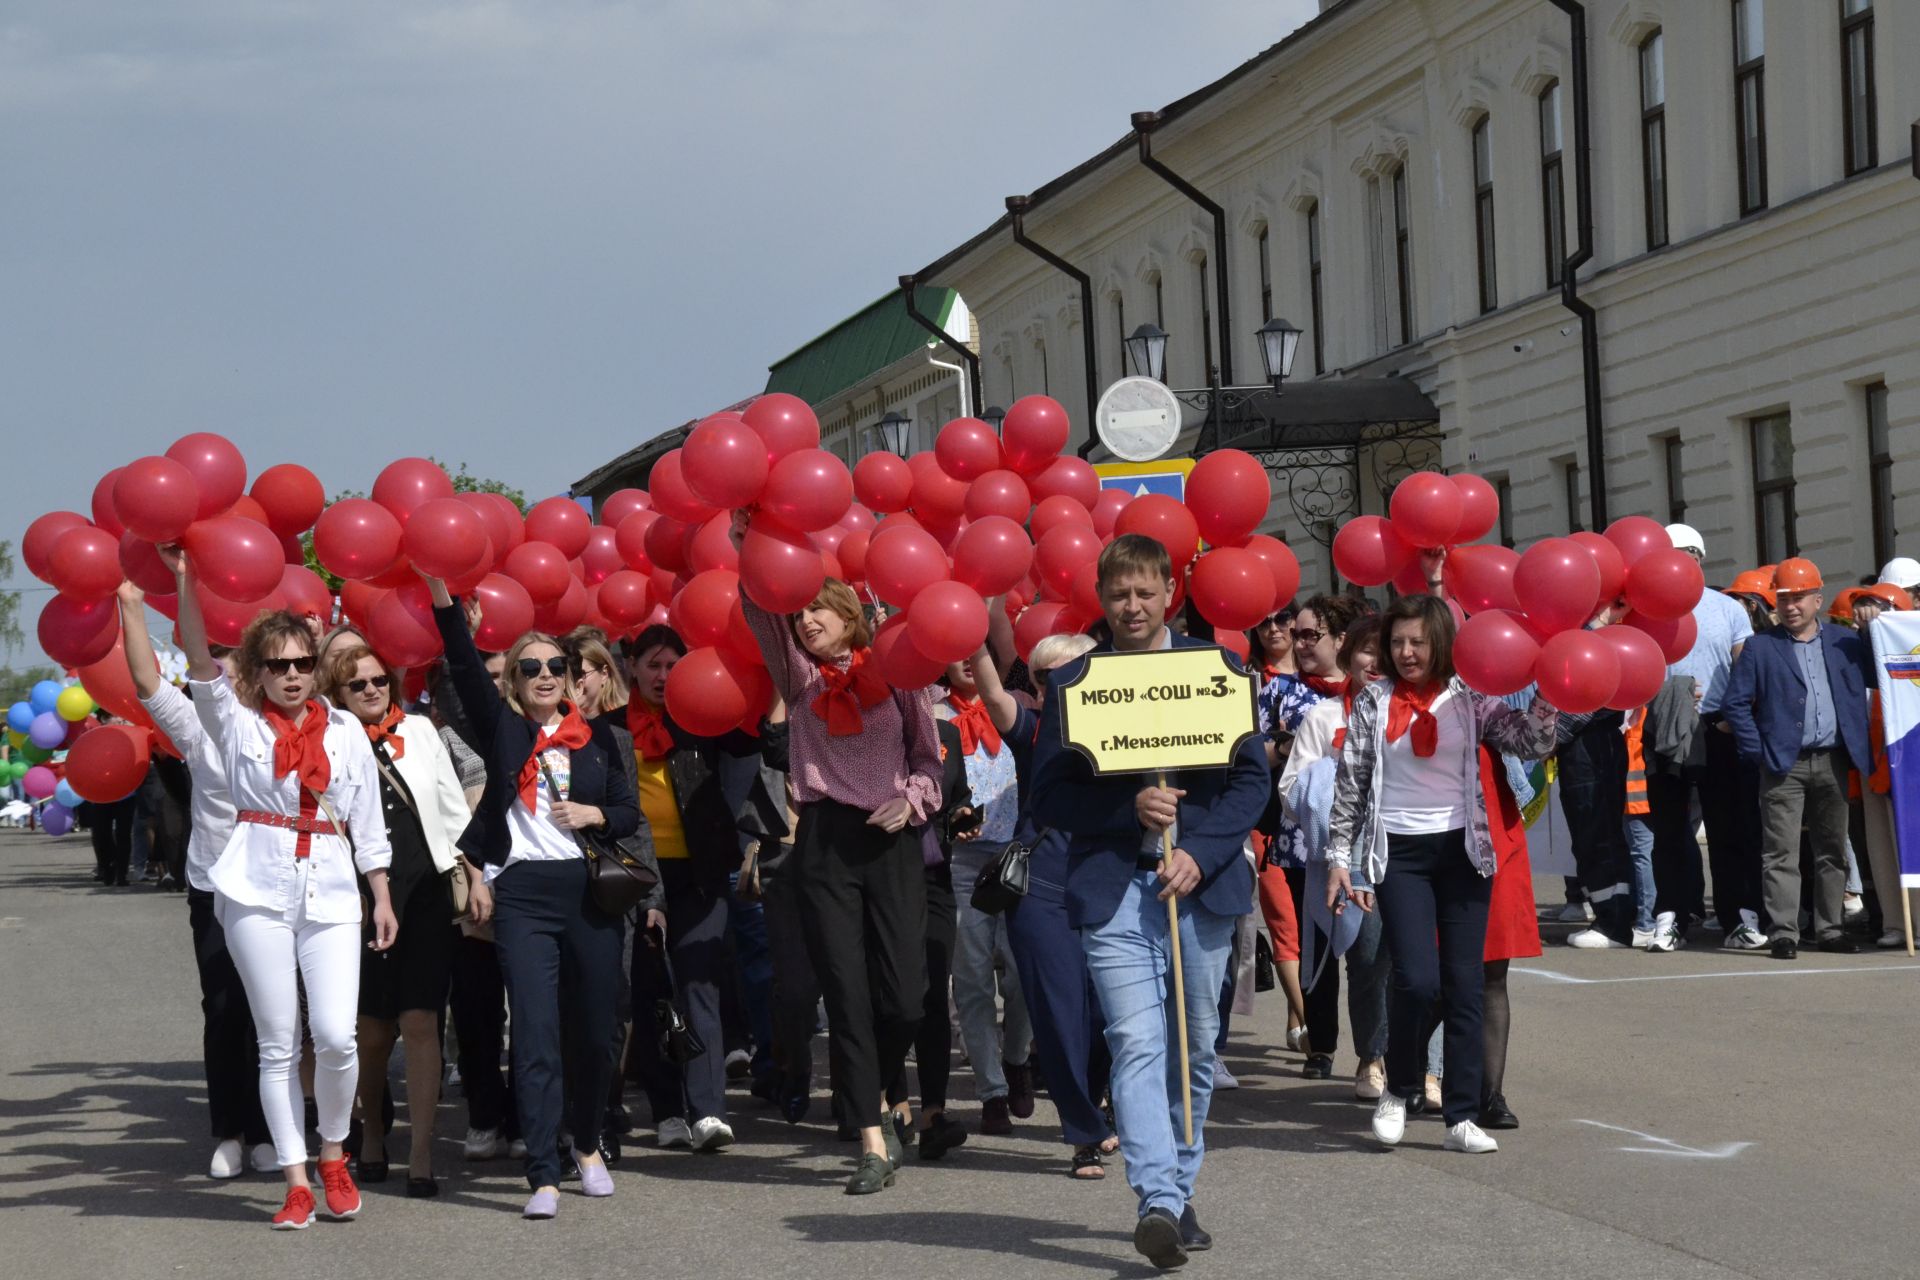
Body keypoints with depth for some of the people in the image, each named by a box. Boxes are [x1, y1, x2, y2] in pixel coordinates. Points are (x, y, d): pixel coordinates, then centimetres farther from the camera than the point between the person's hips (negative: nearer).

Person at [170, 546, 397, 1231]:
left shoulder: (346, 730, 10)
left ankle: (333, 1155, 13)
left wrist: (383, 899, 10)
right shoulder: (237, 724, 6)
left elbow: (368, 823, 13)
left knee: (336, 1035, -11)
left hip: (331, 891, 1)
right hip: (258, 890, -1)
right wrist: (185, 582, -20)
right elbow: (199, 659, -9)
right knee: (278, 1043, 0)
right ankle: (296, 1182, 7)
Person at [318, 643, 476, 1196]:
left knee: (420, 1023, -5)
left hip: (427, 893, 1)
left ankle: (421, 1154, -5)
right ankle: (371, 1131, 30)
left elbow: (453, 807, 14)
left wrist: (475, 875, 9)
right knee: (374, 1030, 5)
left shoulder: (420, 731, 9)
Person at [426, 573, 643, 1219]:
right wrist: (441, 591, -12)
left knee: (594, 1032, 9)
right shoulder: (503, 729, 7)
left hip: (590, 892, 2)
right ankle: (544, 1178, -10)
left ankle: (587, 1146, 32)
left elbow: (630, 814, 14)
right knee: (535, 1038, -9)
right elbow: (465, 665, -3)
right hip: (523, 893, -2)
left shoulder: (595, 737, 12)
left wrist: (592, 815, -6)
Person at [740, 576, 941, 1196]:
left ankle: (872, 1097, 23)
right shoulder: (799, 678, 12)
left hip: (890, 838, -1)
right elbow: (761, 613, -1)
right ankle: (874, 1143, -1)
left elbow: (928, 755, 12)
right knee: (846, 993, -4)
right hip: (824, 840, 1)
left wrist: (912, 800, -6)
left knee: (904, 997, -6)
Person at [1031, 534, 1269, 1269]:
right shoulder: (1071, 682, 6)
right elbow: (1049, 797, 2)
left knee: (1195, 1047, 8)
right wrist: (1129, 807, -14)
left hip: (1200, 882, 2)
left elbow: (1253, 779, 4)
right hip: (1112, 887, -2)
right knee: (1137, 1045, -14)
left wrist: (1200, 853, -9)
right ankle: (1158, 1201, -21)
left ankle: (1178, 1192, 22)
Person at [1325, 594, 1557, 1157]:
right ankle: (1399, 1090, 9)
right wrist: (1339, 858, 2)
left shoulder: (1469, 699, 4)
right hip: (1399, 853, -1)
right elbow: (1349, 784, 5)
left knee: (1465, 984, 1)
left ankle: (1461, 1116, 7)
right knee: (1417, 979, -15)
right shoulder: (1373, 703, 4)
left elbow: (1532, 743, -2)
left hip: (1462, 850, 1)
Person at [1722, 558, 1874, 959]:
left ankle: (1831, 929, 18)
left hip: (1833, 761, 3)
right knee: (1781, 853, -5)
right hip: (1784, 765, -3)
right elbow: (1736, 702, -2)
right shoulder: (1761, 648, 3)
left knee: (1832, 851, 9)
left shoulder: (1845, 643, 9)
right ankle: (1783, 934, -4)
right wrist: (1757, 752, -8)